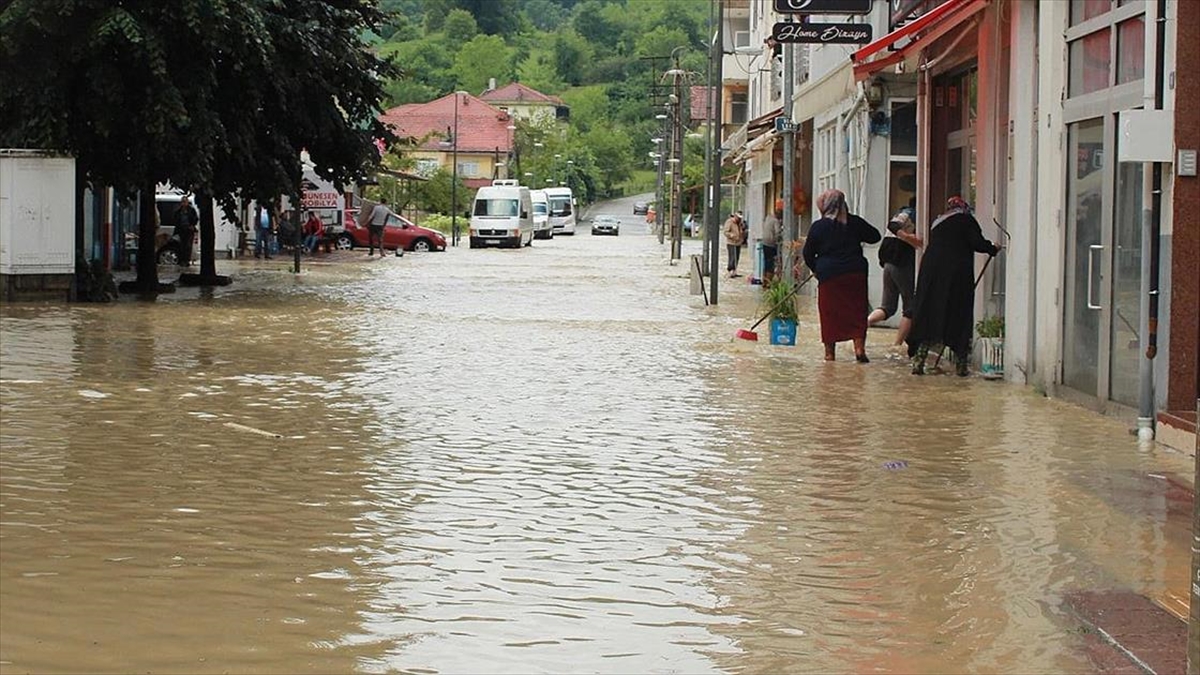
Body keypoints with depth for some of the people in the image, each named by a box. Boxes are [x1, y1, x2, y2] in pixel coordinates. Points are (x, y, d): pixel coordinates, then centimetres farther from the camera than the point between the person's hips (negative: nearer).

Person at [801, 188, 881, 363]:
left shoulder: (818, 227, -4)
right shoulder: (855, 222, 2)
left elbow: (808, 254, 3)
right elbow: (875, 236, 15)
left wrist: (816, 269, 21)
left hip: (829, 276, -2)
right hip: (856, 273, 2)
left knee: (829, 313, 7)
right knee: (857, 311, 6)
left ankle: (829, 352, 9)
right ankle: (859, 347, -5)